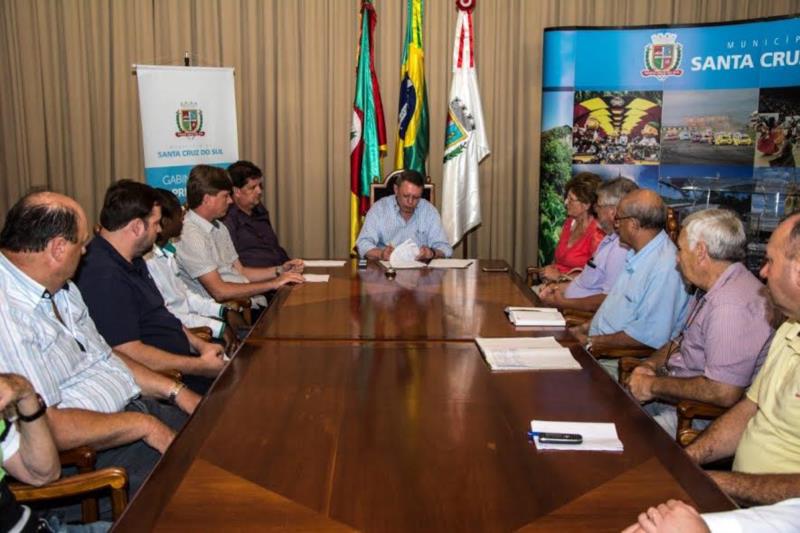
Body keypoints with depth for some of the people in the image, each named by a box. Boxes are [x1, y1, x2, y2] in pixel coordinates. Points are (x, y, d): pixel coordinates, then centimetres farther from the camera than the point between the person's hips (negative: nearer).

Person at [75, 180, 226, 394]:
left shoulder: (132, 261, 11)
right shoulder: (105, 277, -22)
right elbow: (129, 353, -25)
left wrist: (200, 344, 8)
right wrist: (200, 366, -18)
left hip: (180, 362, 10)